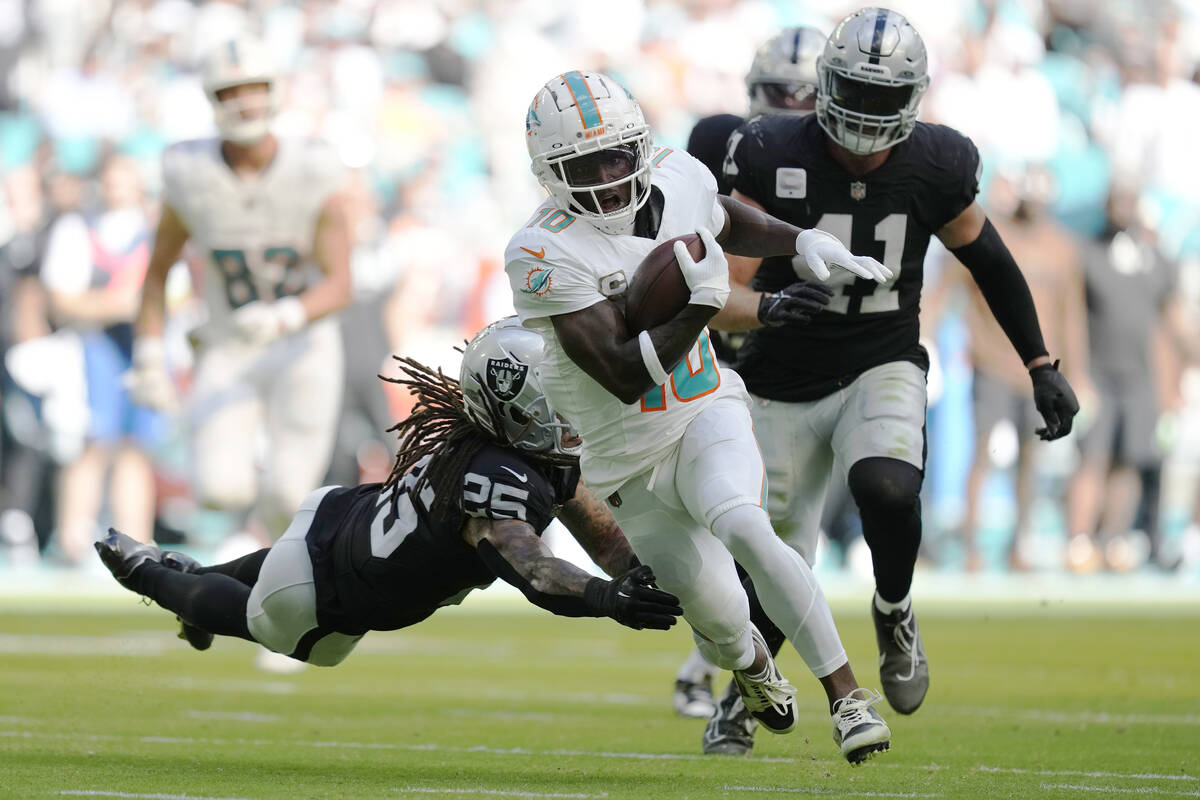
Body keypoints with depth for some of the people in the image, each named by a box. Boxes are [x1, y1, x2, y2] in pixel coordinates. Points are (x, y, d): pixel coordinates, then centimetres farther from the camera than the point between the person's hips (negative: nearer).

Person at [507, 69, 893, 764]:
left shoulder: (677, 182, -8)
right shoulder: (546, 254, -24)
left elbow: (726, 221, 20)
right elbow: (625, 375, -28)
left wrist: (804, 242, 6)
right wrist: (704, 304, -35)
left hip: (707, 415, 1)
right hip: (627, 458, -1)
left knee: (743, 529, -30)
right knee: (717, 611, 4)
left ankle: (848, 693, -28)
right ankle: (749, 660, 45)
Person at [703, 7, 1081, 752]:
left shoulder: (934, 167, -9)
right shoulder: (775, 158, -16)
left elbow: (991, 263, 9)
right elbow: (724, 296, -16)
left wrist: (1043, 367, 9)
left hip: (882, 371, 0)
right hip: (786, 385, 0)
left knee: (887, 491, -32)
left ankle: (894, 614, 1)